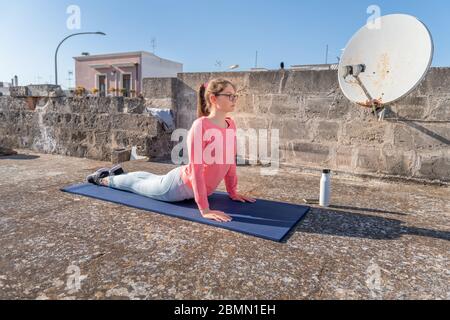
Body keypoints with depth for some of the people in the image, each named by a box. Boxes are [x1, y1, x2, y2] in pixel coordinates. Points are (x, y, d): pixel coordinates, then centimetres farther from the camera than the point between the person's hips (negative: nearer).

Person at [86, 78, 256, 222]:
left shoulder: (231, 125, -6)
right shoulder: (200, 126, -30)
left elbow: (231, 160, 3)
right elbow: (196, 169, -32)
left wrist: (233, 191, 5)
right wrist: (204, 209, -32)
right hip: (180, 185, -7)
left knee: (153, 180, 31)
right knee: (138, 184, 19)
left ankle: (120, 173, 57)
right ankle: (103, 178, 47)